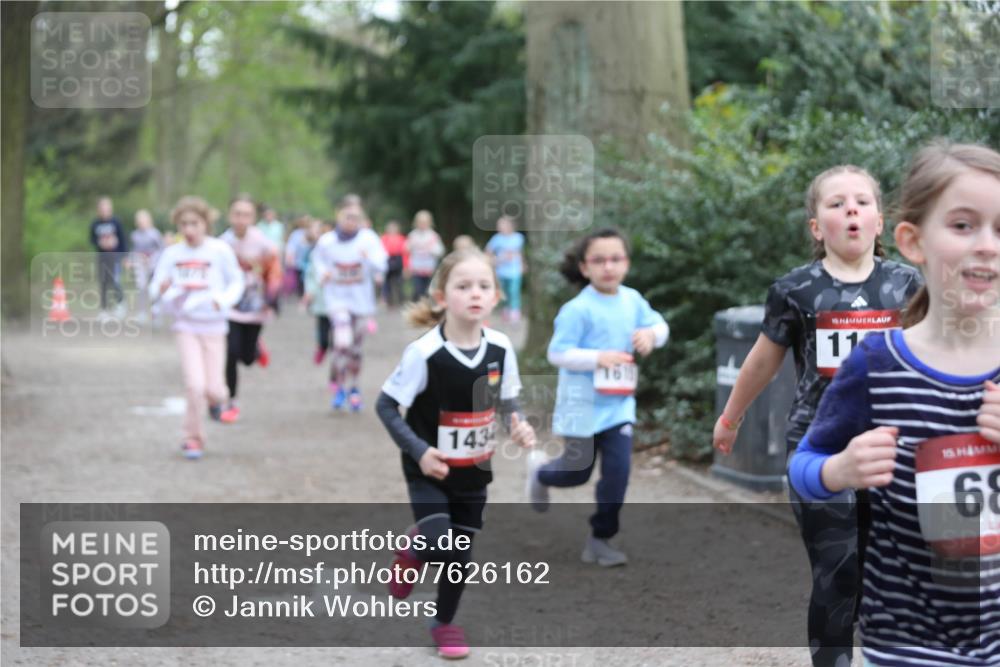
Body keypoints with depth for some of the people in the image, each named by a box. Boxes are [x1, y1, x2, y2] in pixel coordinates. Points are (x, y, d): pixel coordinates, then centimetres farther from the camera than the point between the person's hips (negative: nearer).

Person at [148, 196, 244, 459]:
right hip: (186, 325, 0)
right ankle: (193, 437, 7)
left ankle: (216, 398, 37)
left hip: (213, 326, 0)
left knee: (213, 389, -2)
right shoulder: (172, 254, -2)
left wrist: (223, 299, -19)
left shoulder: (220, 250, -7)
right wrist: (162, 290, -22)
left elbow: (236, 282, 0)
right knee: (195, 384, -12)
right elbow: (155, 288, 1)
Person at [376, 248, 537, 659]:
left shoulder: (501, 349, -9)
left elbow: (507, 401, 8)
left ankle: (445, 623, 35)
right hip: (430, 470, -4)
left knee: (461, 551, 11)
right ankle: (414, 550, 18)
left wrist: (518, 426, -13)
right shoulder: (424, 353, -23)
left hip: (474, 471, 4)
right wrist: (419, 451, -21)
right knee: (439, 544, -19)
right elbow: (386, 406, -14)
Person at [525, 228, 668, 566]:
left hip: (619, 403, 5)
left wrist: (651, 333, -11)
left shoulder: (633, 300, 1)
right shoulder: (578, 309, -18)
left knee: (618, 470, -3)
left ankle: (600, 539, 11)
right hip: (583, 404, -5)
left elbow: (659, 325, 12)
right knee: (578, 471, 9)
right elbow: (557, 352, -18)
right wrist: (598, 358, -29)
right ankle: (540, 469, 44)